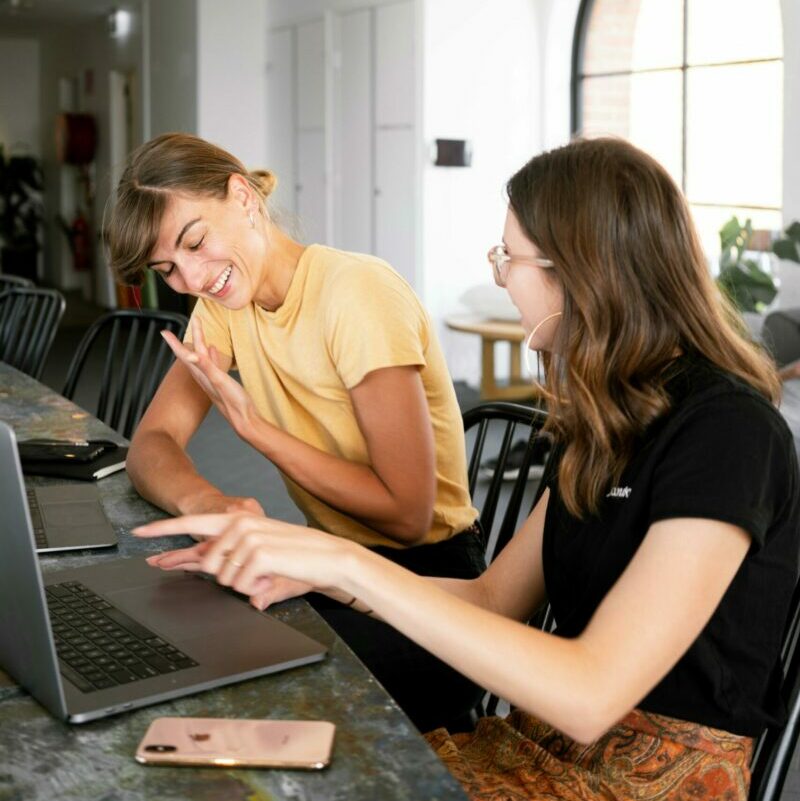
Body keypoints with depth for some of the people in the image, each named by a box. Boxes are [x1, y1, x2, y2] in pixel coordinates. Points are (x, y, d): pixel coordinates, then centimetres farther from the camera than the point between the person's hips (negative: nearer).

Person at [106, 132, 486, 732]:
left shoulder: (357, 293, -19)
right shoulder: (223, 298, 4)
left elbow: (407, 514, -21)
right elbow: (150, 445, -4)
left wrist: (250, 422, -20)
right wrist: (205, 501, -27)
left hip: (426, 577, -6)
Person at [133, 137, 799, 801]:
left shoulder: (728, 430, -19)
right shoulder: (610, 418, 9)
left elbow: (589, 697, -27)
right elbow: (496, 597, 10)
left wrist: (350, 563, -26)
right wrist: (306, 569, -2)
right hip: (542, 745, 7)